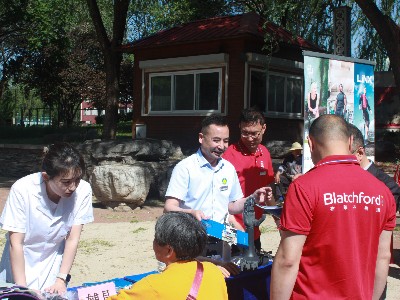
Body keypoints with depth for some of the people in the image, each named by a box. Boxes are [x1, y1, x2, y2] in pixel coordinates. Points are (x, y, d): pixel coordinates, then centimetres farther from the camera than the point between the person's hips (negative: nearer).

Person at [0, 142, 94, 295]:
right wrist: (21, 288, -24)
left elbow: (73, 239, -16)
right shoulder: (22, 189, -26)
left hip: (53, 265, 1)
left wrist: (61, 280, -20)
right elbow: (16, 243, -22)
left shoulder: (83, 190, -22)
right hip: (20, 263, -1)